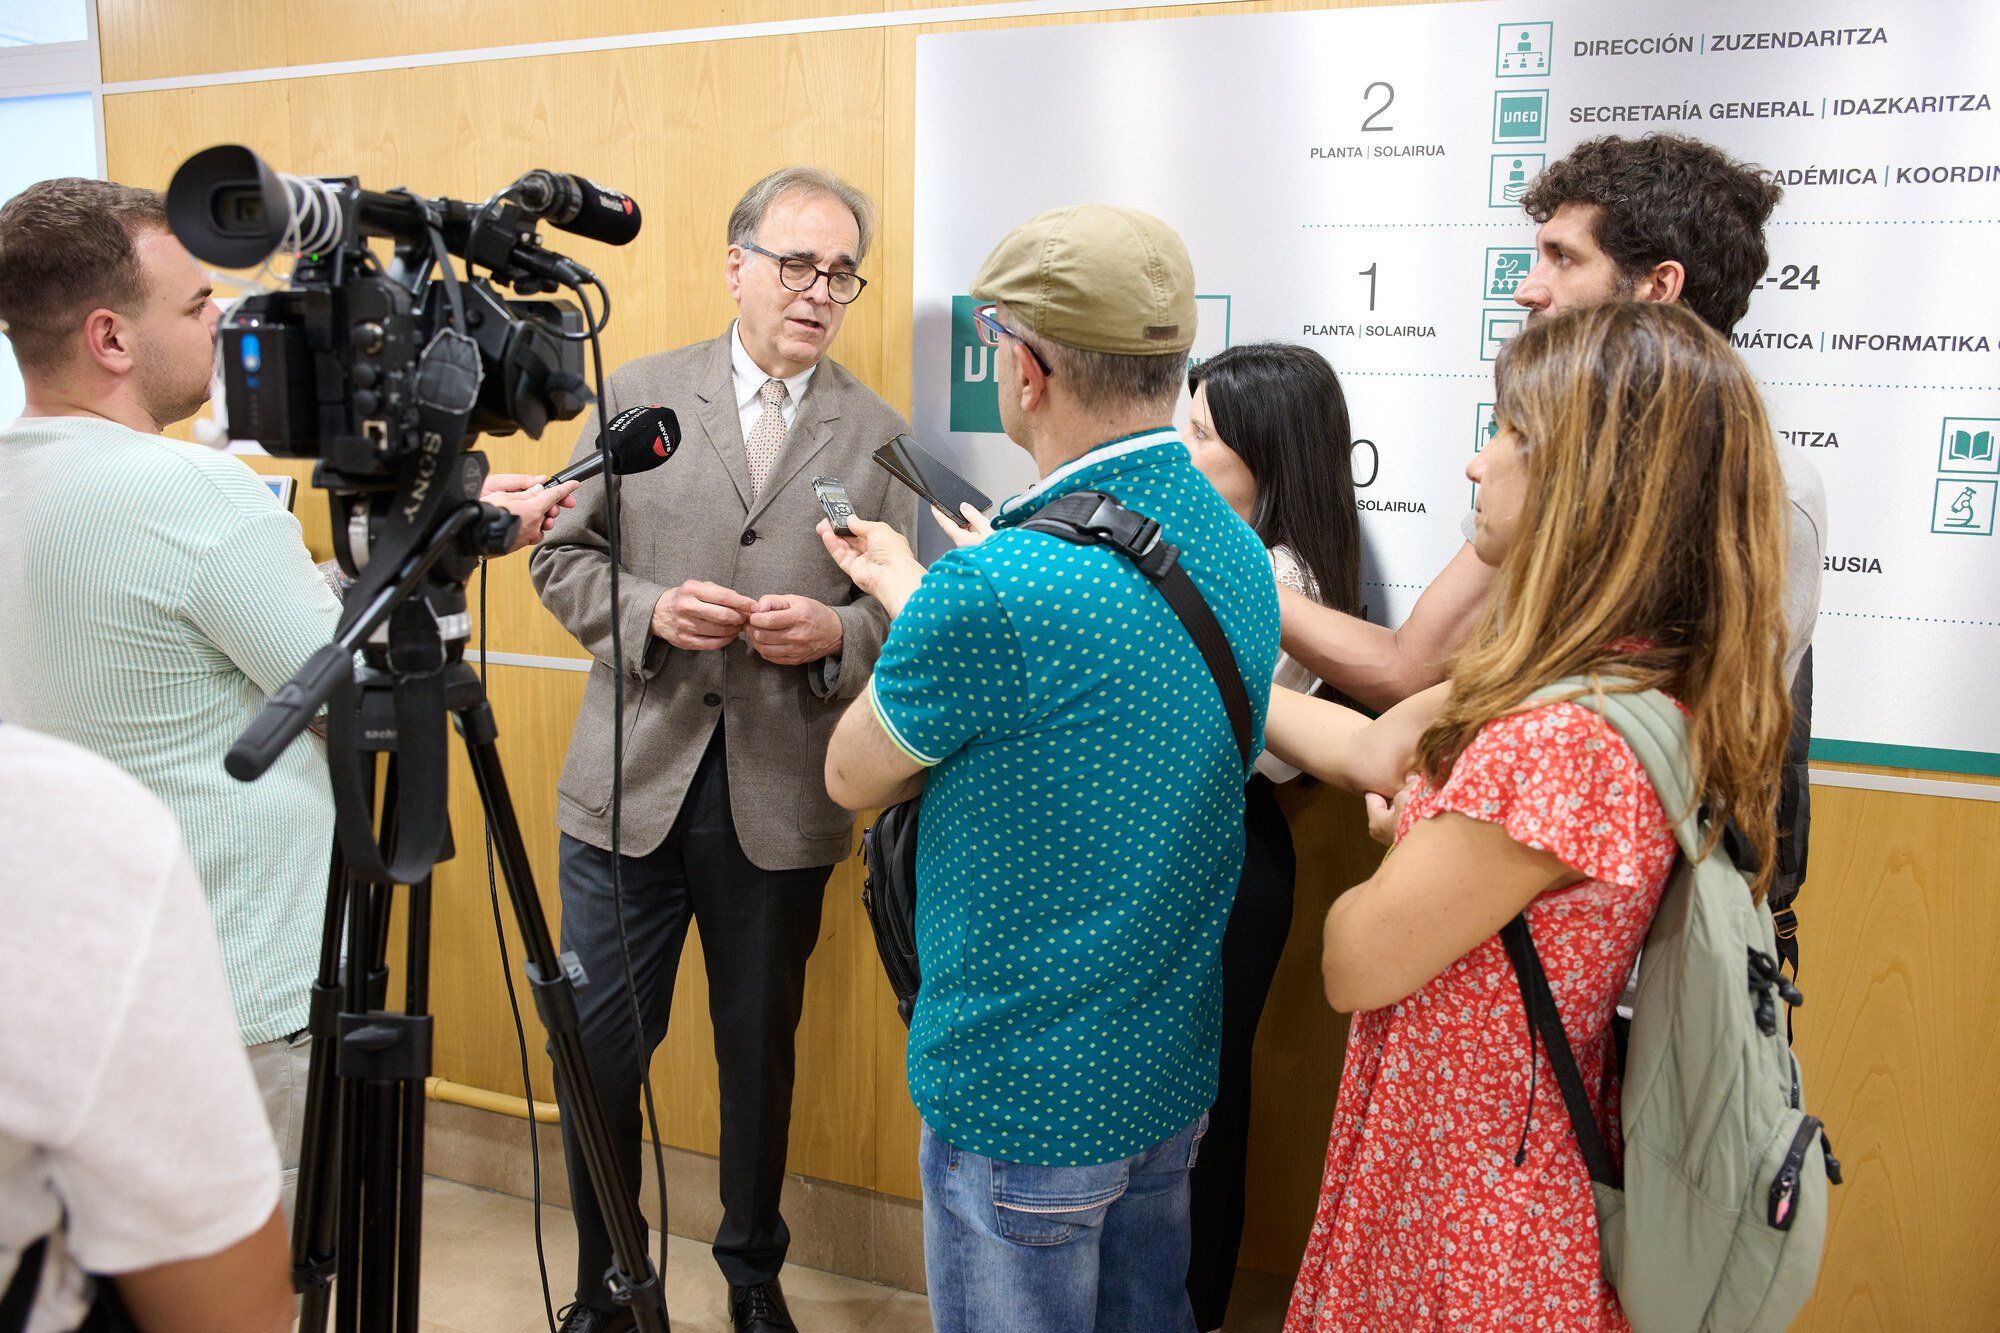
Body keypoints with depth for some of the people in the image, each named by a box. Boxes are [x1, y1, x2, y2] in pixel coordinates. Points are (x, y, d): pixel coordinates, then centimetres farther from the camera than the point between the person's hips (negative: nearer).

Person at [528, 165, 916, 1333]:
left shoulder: (877, 432, 4)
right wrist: (651, 610, -14)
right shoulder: (640, 393, 4)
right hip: (632, 783, 0)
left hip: (781, 797, 0)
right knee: (598, 1051, 7)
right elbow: (564, 558, 5)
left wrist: (835, 633, -15)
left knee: (761, 1050, 15)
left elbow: (904, 610, 5)